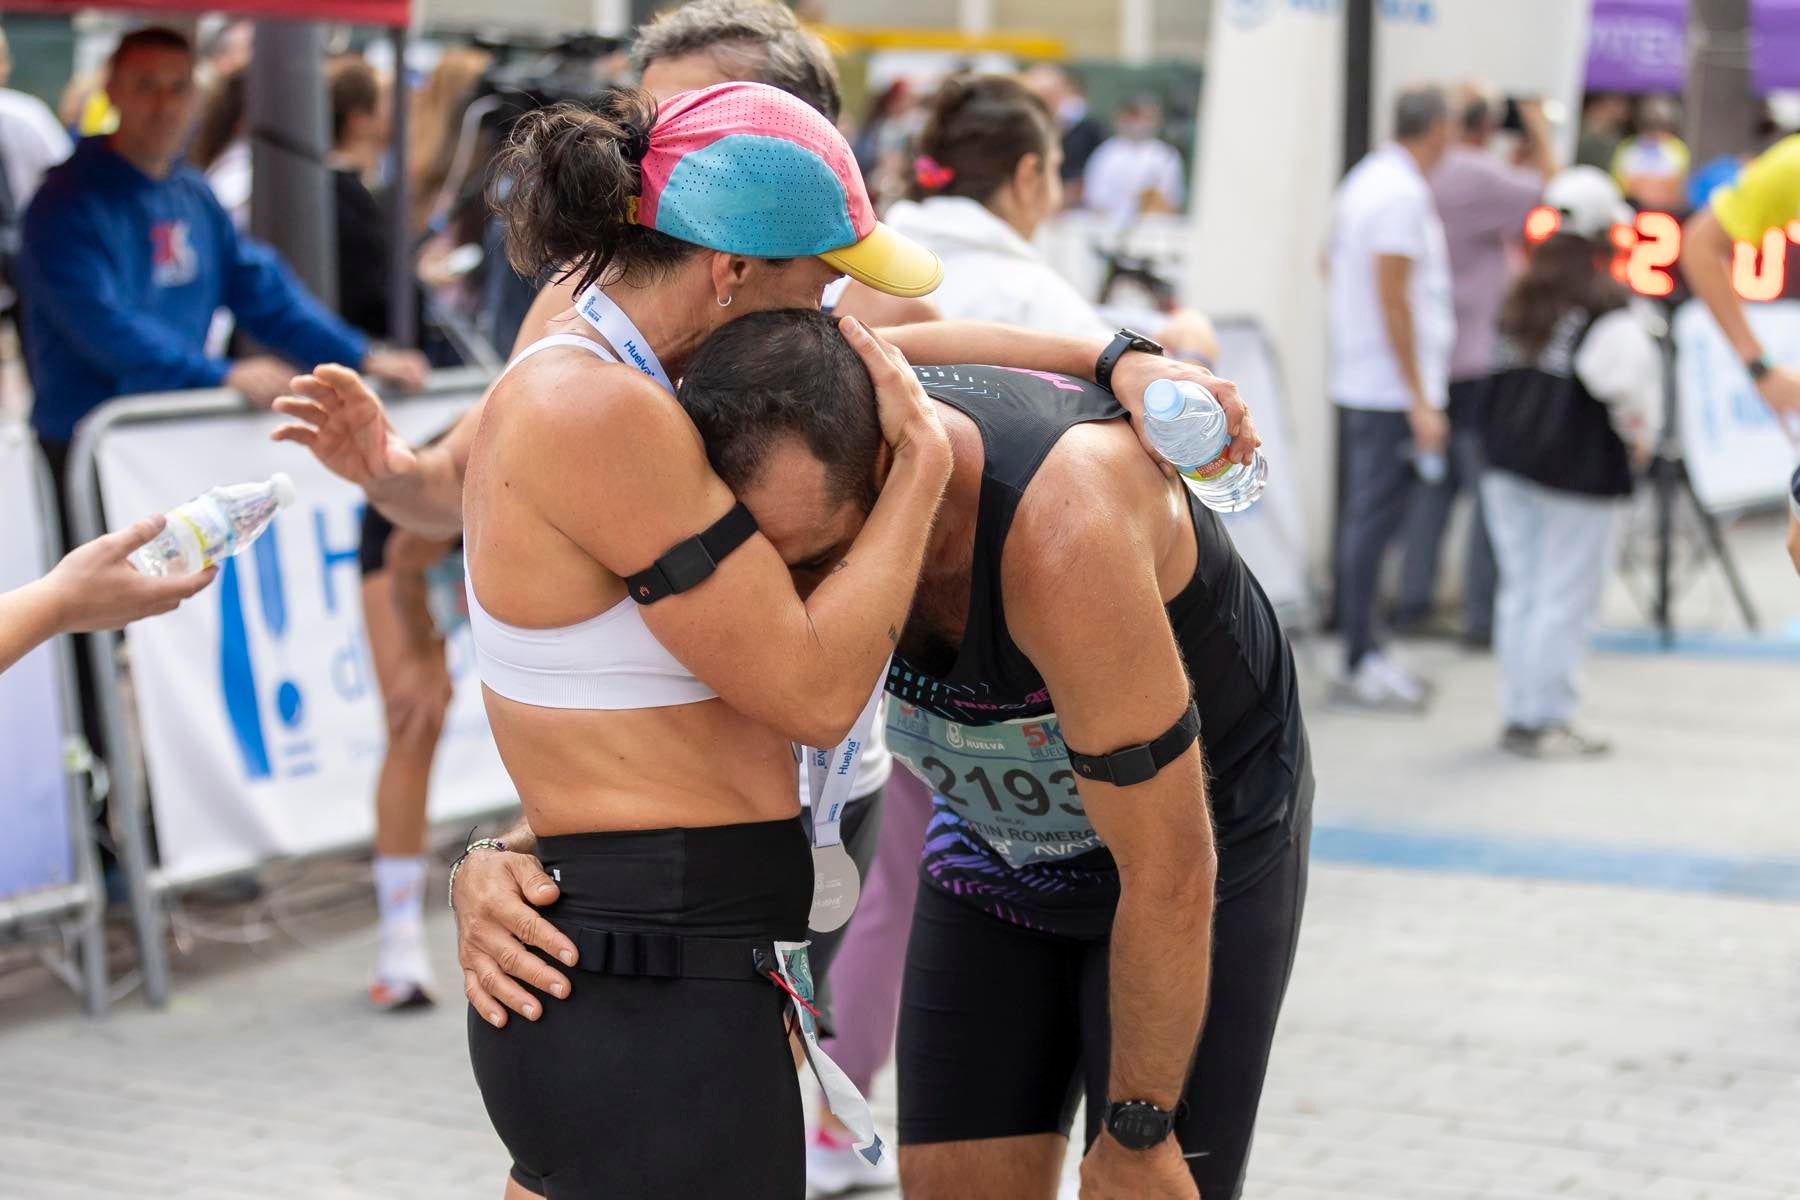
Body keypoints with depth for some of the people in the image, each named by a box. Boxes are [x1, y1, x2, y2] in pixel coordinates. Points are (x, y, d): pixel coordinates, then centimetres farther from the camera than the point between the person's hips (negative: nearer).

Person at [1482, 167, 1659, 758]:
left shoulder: (1521, 298, 9)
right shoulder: (1608, 309, -13)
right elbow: (1628, 389, -16)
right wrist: (1639, 437, 0)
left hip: (1508, 462, 7)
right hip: (1577, 468, -7)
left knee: (1519, 589, 13)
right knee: (1565, 596, 0)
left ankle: (1519, 713, 19)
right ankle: (1544, 720, 2)